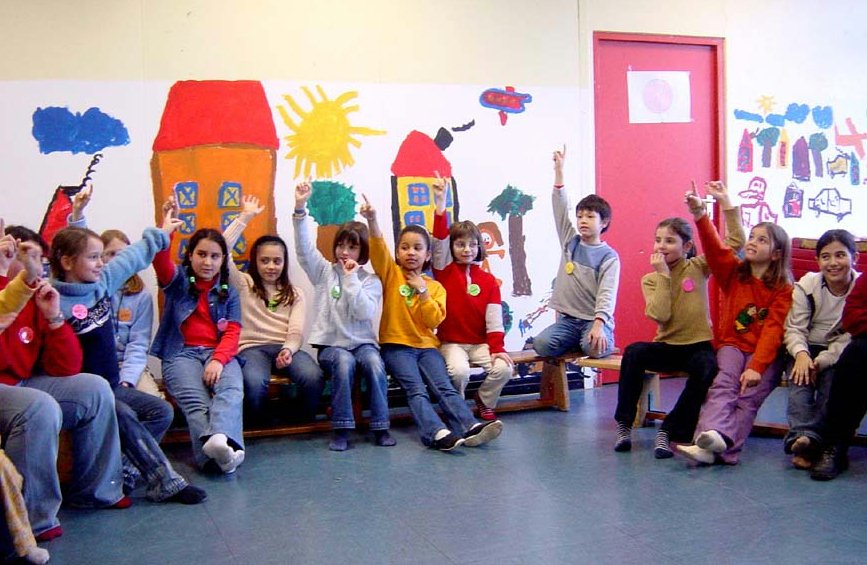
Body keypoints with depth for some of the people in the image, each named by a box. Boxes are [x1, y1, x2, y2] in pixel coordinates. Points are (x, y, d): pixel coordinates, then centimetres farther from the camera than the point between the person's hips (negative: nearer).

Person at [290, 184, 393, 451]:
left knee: (373, 362, -32)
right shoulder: (325, 272, 8)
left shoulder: (371, 281, 6)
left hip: (362, 342, 1)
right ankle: (341, 429, -28)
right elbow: (304, 247, -8)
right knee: (344, 361, -34)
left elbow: (365, 312, -11)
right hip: (331, 344, -1)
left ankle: (381, 426, -22)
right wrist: (301, 207, -20)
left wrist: (351, 278, -12)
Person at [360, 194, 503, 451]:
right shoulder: (391, 274, 7)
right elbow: (379, 248, -12)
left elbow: (434, 320, -1)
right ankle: (437, 433, -41)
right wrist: (372, 220, -29)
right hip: (396, 345, -2)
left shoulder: (435, 286, 12)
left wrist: (422, 290, -8)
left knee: (444, 387, -18)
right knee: (416, 390, -23)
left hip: (427, 345, 2)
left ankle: (470, 427, -35)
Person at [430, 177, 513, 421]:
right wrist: (440, 201, -21)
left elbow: (494, 319, 1)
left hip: (480, 343, 2)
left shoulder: (488, 280, 6)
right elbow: (440, 239, -12)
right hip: (451, 342, -2)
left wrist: (496, 348, -11)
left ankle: (484, 401, 9)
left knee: (503, 368, -21)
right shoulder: (444, 270, 2)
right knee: (459, 370, -30)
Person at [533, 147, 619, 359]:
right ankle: (577, 342, 5)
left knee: (595, 348, -34)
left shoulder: (609, 257, -3)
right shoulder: (570, 242, 9)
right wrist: (559, 171, -5)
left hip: (595, 320, -4)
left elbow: (607, 293, -15)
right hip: (567, 319, 4)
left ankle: (604, 341, 2)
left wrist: (598, 325, -30)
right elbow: (560, 207, 2)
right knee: (541, 344, -23)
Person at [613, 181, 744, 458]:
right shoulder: (650, 279, 3)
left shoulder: (698, 268, 2)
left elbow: (735, 241, -5)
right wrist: (663, 275, -14)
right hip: (667, 347, 1)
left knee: (707, 368, -35)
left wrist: (725, 203, -8)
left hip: (698, 345, -1)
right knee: (634, 352, -29)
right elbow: (659, 315, -14)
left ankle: (669, 430, -22)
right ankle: (624, 425, -19)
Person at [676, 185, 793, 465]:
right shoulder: (733, 273, 10)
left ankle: (714, 448, -47)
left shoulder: (784, 290, 0)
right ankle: (712, 436, -52)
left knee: (749, 396, -27)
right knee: (724, 383, -28)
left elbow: (773, 331, -12)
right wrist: (700, 215, -25)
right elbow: (714, 249, -8)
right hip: (732, 344, 2)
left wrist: (756, 367, -26)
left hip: (765, 352, -2)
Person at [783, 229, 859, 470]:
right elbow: (794, 328, -7)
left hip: (838, 353, -1)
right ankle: (806, 436, -42)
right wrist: (801, 353, -27)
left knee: (833, 384, -28)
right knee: (800, 378, -27)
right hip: (806, 350, 1)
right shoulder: (806, 285, -4)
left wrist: (821, 361, -24)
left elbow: (849, 338, -12)